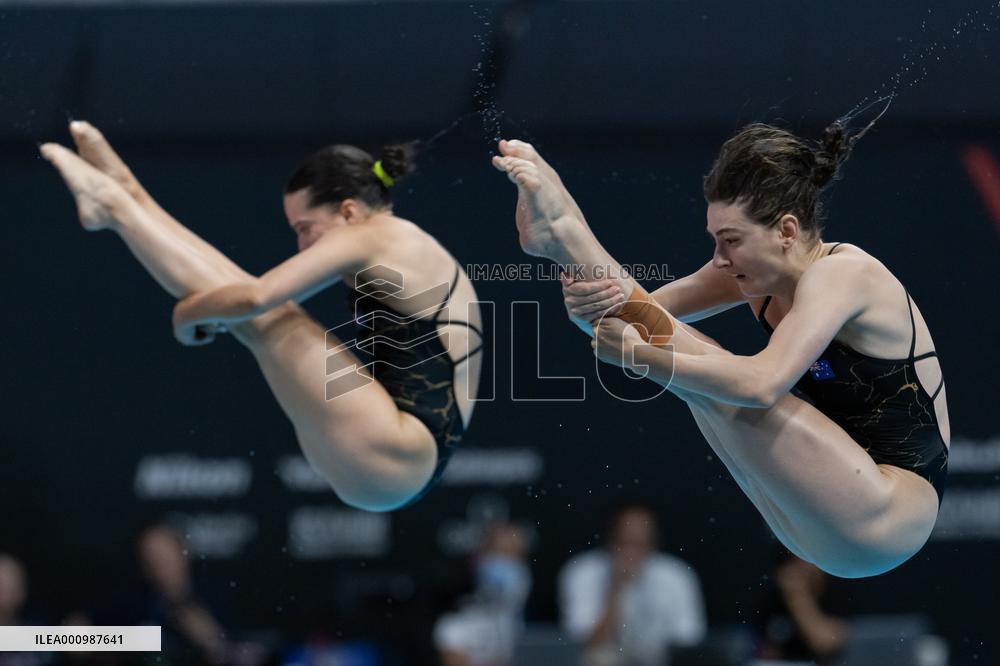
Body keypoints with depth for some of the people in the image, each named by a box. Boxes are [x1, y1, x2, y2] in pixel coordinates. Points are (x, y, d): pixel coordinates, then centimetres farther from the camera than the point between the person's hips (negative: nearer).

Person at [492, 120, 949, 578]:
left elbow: (763, 383, -32)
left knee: (702, 371, -21)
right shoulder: (758, 270, 7)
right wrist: (591, 300, -20)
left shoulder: (841, 275, -18)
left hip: (886, 518, -9)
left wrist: (636, 355, -29)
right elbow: (643, 314, 3)